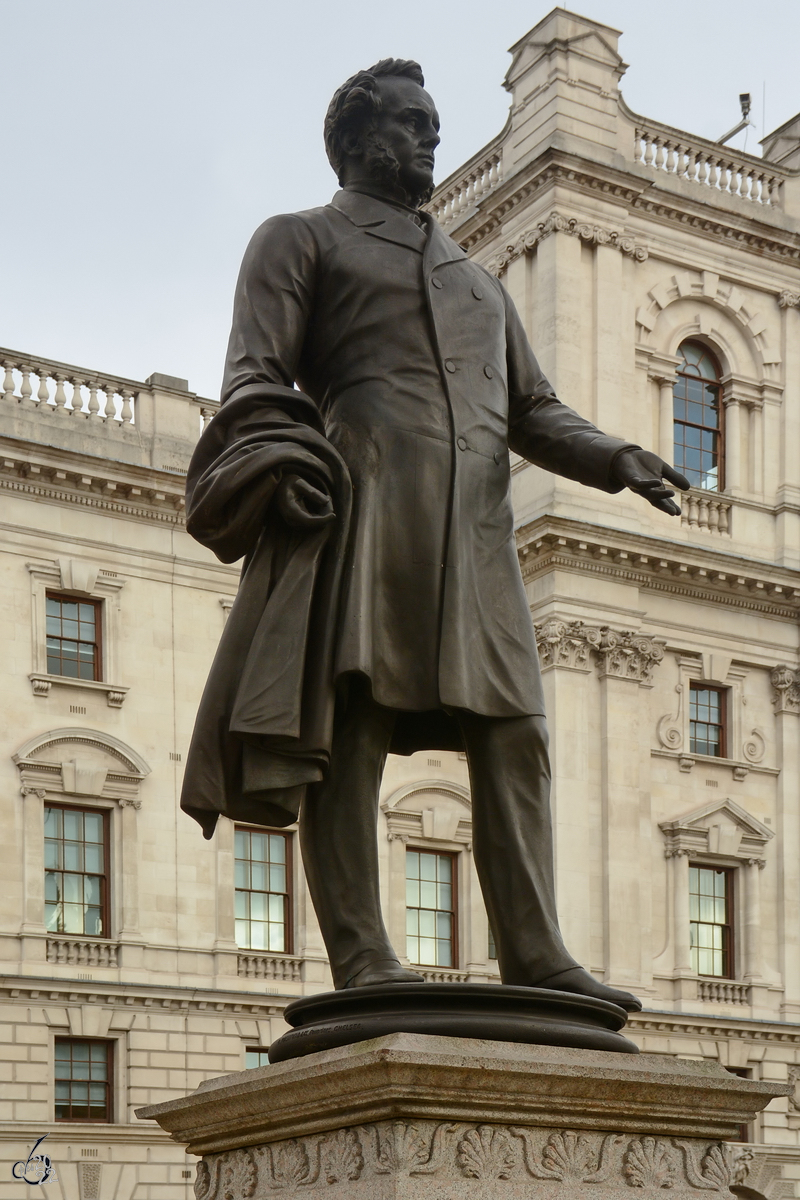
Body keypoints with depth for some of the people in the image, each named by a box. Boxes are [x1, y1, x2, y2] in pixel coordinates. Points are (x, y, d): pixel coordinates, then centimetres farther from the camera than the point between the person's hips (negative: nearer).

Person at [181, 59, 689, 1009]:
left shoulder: (478, 280, 34)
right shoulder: (302, 240, 17)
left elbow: (532, 408, 27)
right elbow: (256, 375, 3)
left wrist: (616, 458, 7)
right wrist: (279, 464, -18)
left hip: (475, 525, 6)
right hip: (358, 502, -5)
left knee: (513, 735, -4)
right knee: (350, 722, -13)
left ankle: (532, 955, -5)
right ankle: (360, 956, -14)